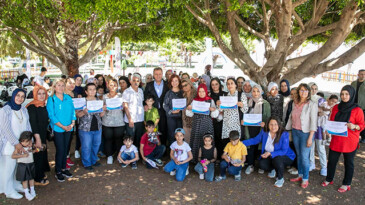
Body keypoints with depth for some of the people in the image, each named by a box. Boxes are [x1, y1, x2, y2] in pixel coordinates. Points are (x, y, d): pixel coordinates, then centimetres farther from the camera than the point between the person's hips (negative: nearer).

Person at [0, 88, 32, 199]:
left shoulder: (24, 110, 6)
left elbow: (28, 126, 8)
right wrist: (16, 143, -19)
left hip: (23, 144, 5)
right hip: (9, 145, -5)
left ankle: (17, 185, 33)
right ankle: (9, 191, 20)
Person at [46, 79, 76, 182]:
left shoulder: (68, 98, 7)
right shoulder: (51, 99, -6)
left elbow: (73, 112, 7)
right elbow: (51, 116, -10)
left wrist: (72, 124, -8)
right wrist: (63, 126, -16)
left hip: (68, 129, 4)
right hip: (57, 129, -4)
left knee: (66, 149, 11)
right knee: (60, 150, -2)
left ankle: (64, 169, 25)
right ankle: (58, 172, 12)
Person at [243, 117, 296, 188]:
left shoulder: (284, 134, -21)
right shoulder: (264, 132, -9)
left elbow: (284, 151, -23)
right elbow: (255, 140, 5)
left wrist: (270, 153, -34)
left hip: (285, 157, -4)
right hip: (270, 157, 4)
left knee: (277, 159, -37)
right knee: (261, 164, -23)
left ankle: (280, 179, -9)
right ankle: (272, 169, 14)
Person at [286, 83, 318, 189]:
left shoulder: (312, 104, -9)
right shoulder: (295, 103, 8)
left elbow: (313, 122, -12)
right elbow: (291, 118, 15)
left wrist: (310, 137, -16)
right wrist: (287, 130, 15)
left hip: (305, 133, -5)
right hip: (295, 132, 5)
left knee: (304, 157, -3)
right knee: (299, 155, 14)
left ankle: (305, 179, 11)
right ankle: (300, 175, 27)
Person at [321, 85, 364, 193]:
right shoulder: (336, 108, 4)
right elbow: (331, 122, 14)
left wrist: (354, 126, -25)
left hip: (350, 142, -4)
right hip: (336, 140, 4)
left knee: (348, 163, 11)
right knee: (331, 160, 10)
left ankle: (346, 184, 27)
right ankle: (329, 179, 30)